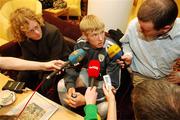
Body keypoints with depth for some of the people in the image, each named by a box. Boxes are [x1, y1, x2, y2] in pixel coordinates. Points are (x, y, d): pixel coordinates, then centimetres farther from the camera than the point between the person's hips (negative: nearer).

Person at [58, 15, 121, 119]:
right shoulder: (81, 43, -17)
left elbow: (112, 84, -31)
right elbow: (73, 66, -7)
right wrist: (70, 86, -28)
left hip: (104, 81, -4)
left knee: (103, 108, -29)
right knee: (61, 85, -10)